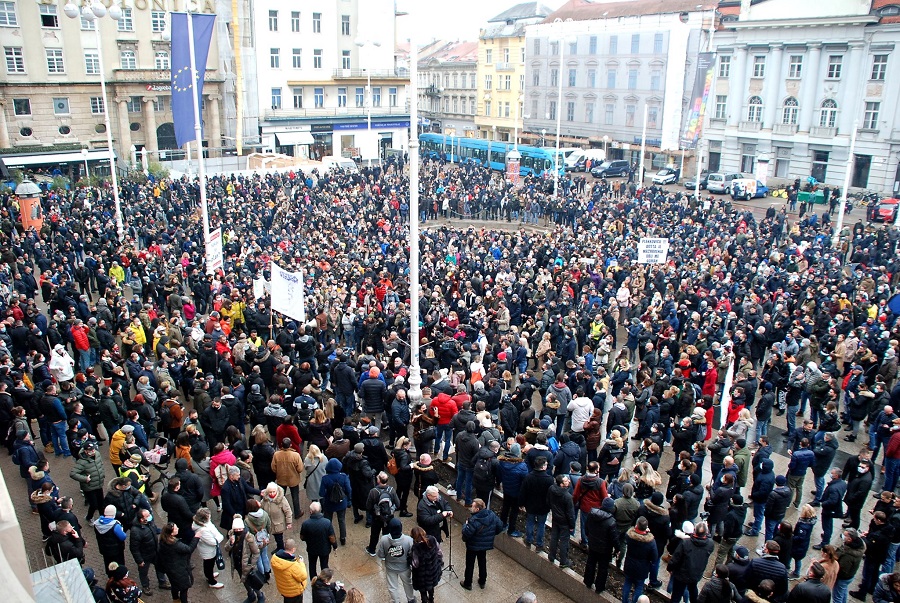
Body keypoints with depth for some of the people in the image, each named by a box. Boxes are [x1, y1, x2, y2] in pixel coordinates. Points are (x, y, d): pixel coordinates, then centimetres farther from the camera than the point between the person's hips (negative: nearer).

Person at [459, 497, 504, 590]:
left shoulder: (474, 520, -33)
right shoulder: (492, 515, -14)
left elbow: (466, 533, -30)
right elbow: (500, 527, -4)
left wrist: (465, 524, -12)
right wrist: (491, 534, 10)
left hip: (473, 546, -6)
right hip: (486, 545, 6)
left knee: (470, 564, 15)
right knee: (482, 563, 25)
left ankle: (467, 583, 32)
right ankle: (482, 582, 40)